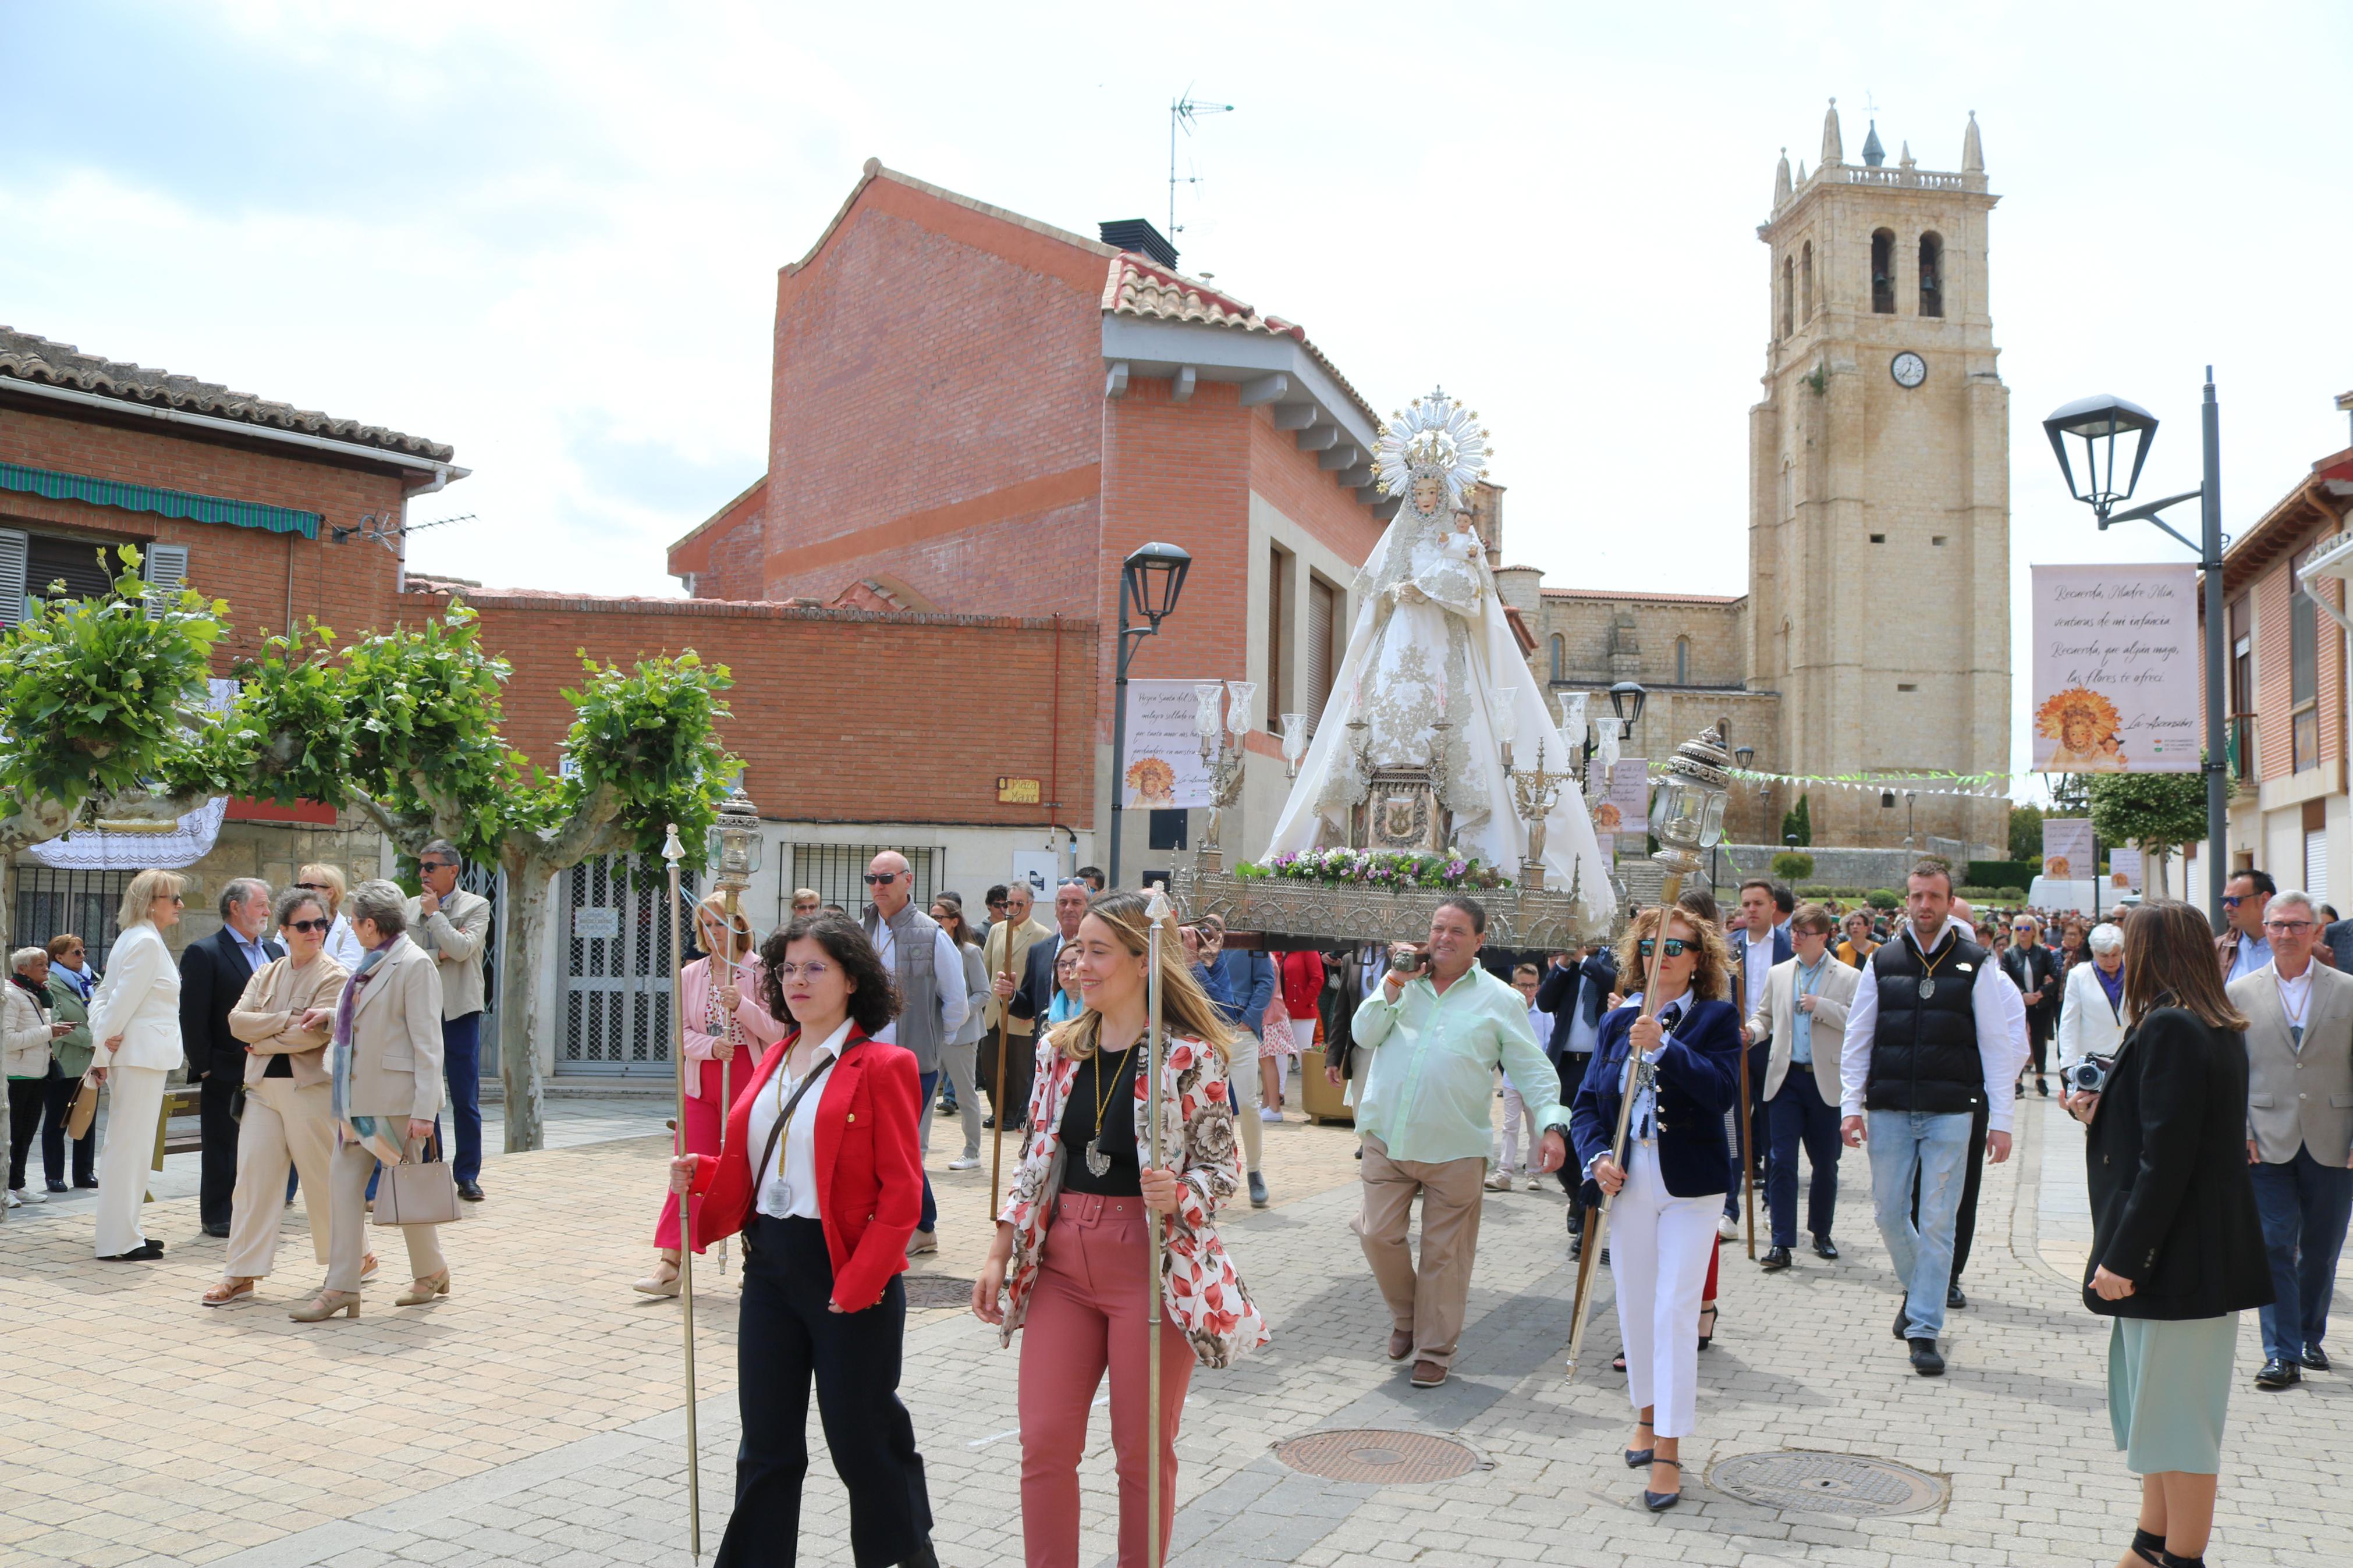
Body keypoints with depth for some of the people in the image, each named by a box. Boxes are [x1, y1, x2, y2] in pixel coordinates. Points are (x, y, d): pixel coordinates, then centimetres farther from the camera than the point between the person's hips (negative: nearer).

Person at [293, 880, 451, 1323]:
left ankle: (431, 1274, 23)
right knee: (344, 1182, 3)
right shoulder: (372, 964, 13)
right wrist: (330, 1017, 21)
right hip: (358, 1099, 8)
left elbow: (427, 1043, -17)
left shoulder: (415, 965, -14)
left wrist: (424, 1111, -20)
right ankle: (341, 1287, 7)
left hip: (396, 1099, -8)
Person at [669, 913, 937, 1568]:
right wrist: (700, 1173, -3)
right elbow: (746, 1170, 17)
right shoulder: (774, 1061, 11)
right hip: (769, 1267, 6)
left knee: (861, 1439, 7)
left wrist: (857, 1284, -18)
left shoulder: (882, 1066, -10)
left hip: (848, 1271, -6)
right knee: (767, 1442, 13)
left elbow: (902, 1194, -13)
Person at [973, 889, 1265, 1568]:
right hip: (1062, 1263, 5)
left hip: (1153, 1265, -4)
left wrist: (1178, 1196, -25)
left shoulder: (1191, 1055, -9)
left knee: (1144, 1451, 7)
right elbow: (1034, 1161, 12)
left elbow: (1224, 1167, -5)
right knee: (1045, 1443, 3)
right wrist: (999, 1257, 8)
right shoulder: (1060, 1048, 7)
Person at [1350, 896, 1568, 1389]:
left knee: (1444, 1255, 4)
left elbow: (1533, 1070, 0)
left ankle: (1435, 1350, 20)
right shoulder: (1401, 982, 9)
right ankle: (1405, 1316, 29)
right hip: (1387, 1139, 2)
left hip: (1455, 1149, -2)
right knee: (1378, 1235, 1)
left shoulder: (1500, 1000, 2)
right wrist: (1396, 982, -9)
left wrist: (1552, 1125, -14)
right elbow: (1365, 1036, -2)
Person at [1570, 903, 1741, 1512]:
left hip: (1689, 1186, -4)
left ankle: (1668, 1451, 0)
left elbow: (1723, 1091, -18)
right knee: (1634, 1306, 13)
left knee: (1675, 1310, -6)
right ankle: (1648, 1416, 34)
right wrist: (1596, 1156, -9)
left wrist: (1662, 1047, -25)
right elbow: (1589, 1101, 7)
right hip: (1627, 1183, 4)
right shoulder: (1617, 1022, 8)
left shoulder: (1716, 1017, -3)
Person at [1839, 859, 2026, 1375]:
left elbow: (1997, 1046, 1)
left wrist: (2000, 1120, -3)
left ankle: (1924, 1330, 8)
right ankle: (1919, 1289, 35)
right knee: (1889, 1214, 8)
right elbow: (1857, 1039, 8)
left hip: (1950, 1113, -2)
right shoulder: (1882, 963, 6)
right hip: (1889, 1110, 2)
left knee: (1939, 1221, -1)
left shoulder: (1976, 965, 1)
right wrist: (1850, 1105, 0)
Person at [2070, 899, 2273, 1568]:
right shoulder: (2217, 1028, 11)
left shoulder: (2168, 1028, -20)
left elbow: (2164, 1159, -23)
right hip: (2204, 1251, 10)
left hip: (2178, 1258, -10)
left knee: (2175, 1415, 0)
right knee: (2160, 1406, 19)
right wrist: (2101, 1114, 16)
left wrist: (2124, 1256, -21)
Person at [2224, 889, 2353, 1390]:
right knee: (2276, 1246, -2)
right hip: (2269, 1141, -1)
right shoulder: (2241, 993, 4)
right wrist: (2239, 1132, -3)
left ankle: (2310, 1337, 29)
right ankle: (2283, 1353, 3)